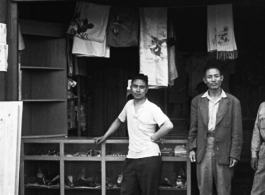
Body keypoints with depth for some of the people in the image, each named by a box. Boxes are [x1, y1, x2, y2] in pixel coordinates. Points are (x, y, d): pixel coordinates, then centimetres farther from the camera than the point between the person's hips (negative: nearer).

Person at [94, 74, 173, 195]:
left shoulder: (152, 108, -10)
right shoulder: (129, 105, 8)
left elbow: (168, 126, -22)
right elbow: (118, 121, 25)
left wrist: (154, 137, -13)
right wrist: (104, 137, 23)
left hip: (149, 157, -6)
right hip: (131, 157, 6)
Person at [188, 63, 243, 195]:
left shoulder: (233, 102, 1)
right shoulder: (197, 101, 8)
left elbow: (237, 132, -1)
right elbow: (193, 128, 11)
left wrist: (234, 154, -5)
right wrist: (192, 148, 2)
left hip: (223, 152, -2)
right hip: (203, 151, 2)